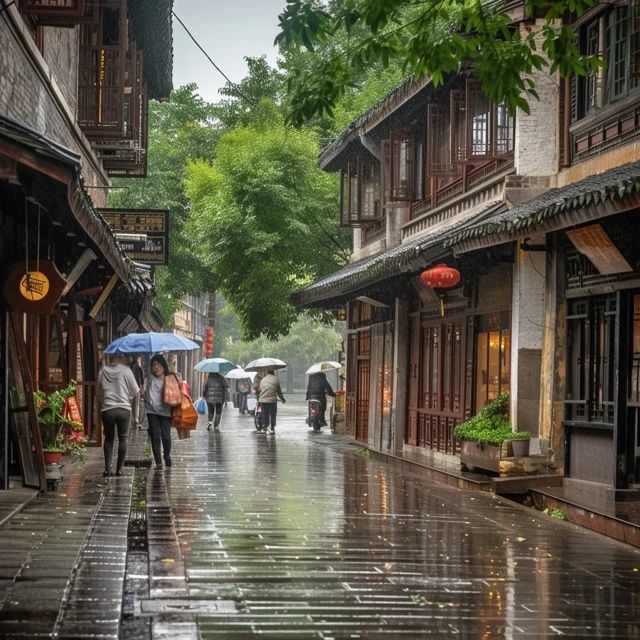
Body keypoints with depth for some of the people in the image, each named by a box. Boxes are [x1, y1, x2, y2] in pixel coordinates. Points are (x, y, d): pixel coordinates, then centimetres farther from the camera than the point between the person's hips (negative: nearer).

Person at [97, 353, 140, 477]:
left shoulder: (103, 371, 5)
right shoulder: (126, 370, -5)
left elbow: (99, 394, 13)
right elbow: (135, 391, -1)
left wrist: (100, 406, 26)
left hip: (107, 409, 2)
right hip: (124, 409, -2)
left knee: (108, 438, 12)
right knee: (123, 439, 8)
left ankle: (107, 468, 3)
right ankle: (119, 469, 5)